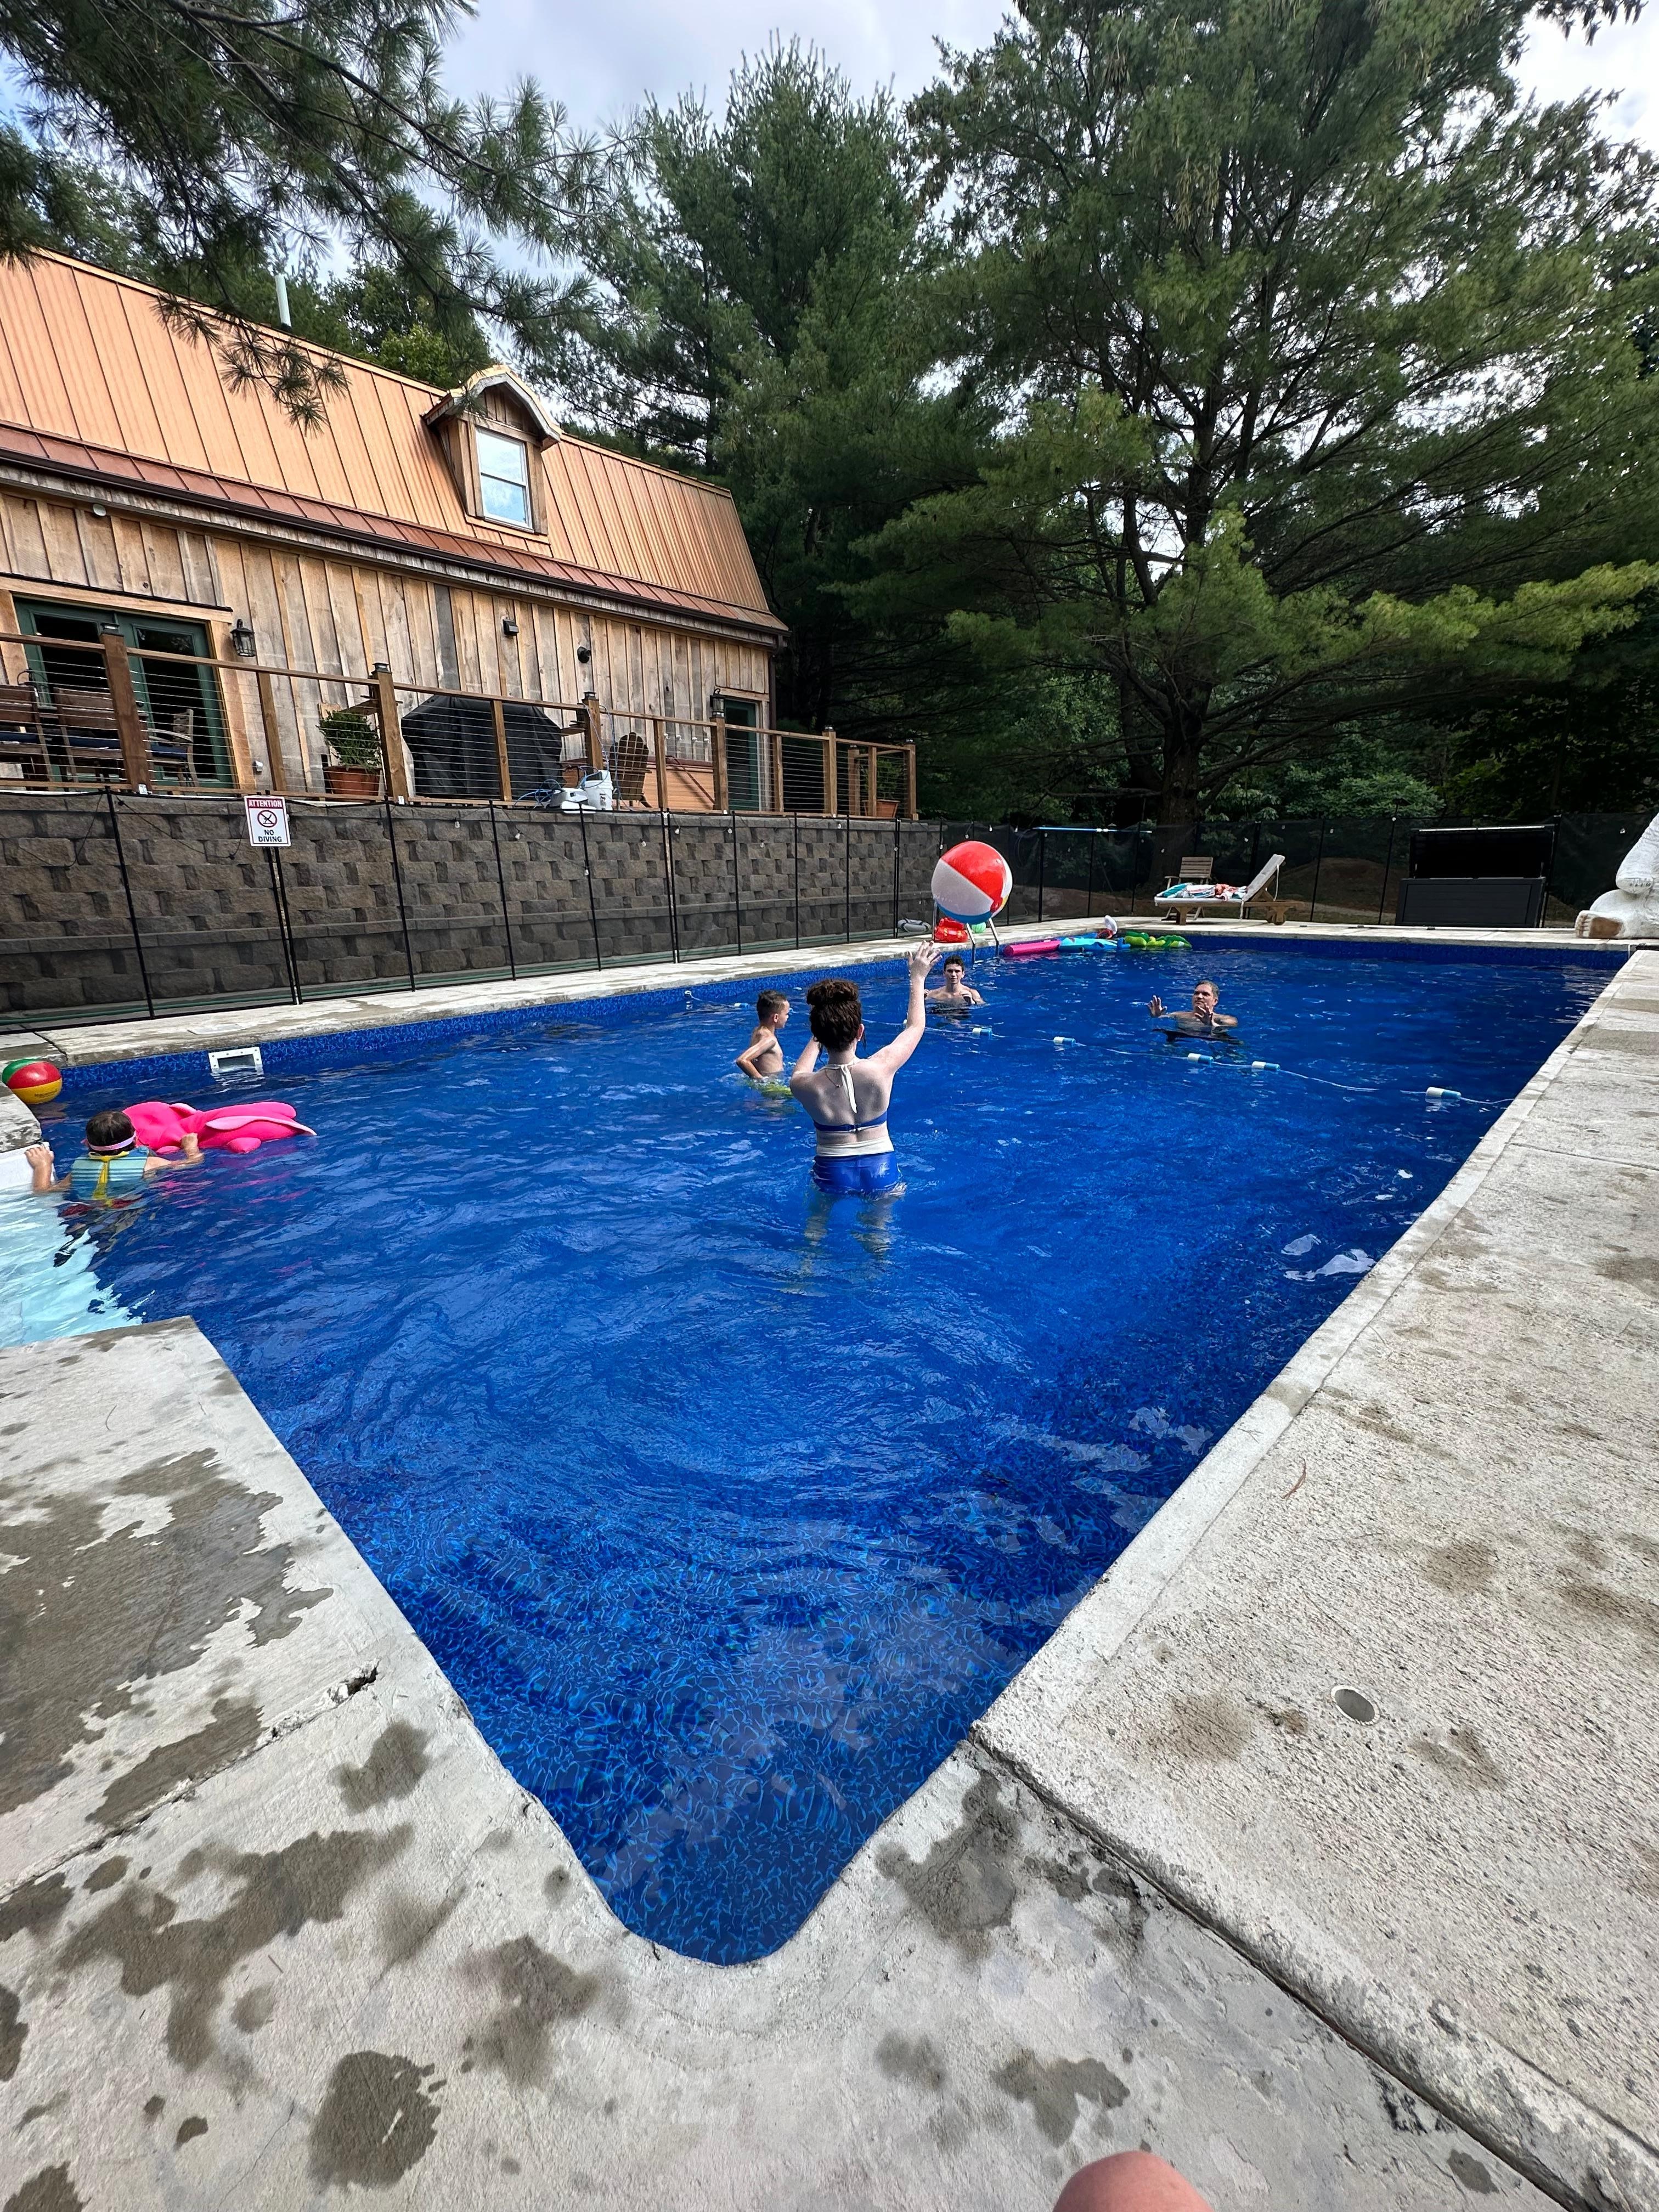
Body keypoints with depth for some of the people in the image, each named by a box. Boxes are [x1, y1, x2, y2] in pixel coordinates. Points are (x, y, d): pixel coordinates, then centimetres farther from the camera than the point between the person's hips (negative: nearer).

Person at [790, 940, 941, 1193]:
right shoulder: (881, 1068, -16)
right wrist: (918, 977, 16)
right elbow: (916, 1026, 4)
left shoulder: (805, 1086, -16)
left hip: (832, 1174, 0)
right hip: (880, 1170, 0)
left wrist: (818, 1038, 22)